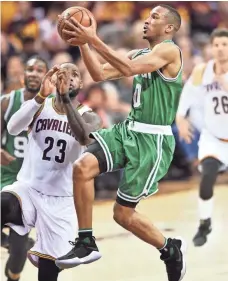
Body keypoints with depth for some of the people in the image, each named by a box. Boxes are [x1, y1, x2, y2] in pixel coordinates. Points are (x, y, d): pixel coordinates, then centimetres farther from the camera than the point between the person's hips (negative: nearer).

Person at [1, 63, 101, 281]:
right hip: (28, 188, -1)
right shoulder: (39, 106, 2)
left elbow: (84, 138, -24)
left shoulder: (88, 117, 2)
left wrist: (66, 98, -32)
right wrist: (41, 96, -31)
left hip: (60, 200, 1)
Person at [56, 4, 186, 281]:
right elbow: (100, 74, 8)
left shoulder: (169, 50, -12)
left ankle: (171, 249, 22)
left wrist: (94, 39, -29)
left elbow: (128, 69, -28)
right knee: (82, 167, -18)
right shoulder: (138, 54, 14)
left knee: (123, 213, -1)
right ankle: (86, 244, -10)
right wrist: (83, 43, -5)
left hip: (153, 141, -7)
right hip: (128, 130, 7)